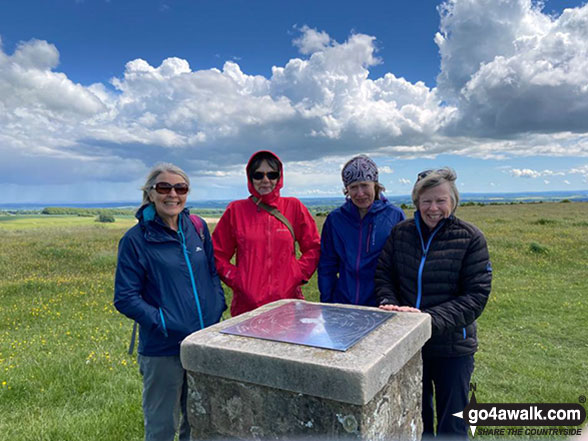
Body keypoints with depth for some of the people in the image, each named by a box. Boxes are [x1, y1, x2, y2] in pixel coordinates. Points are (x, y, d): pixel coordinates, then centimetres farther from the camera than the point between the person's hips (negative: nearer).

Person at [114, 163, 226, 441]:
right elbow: (125, 299, -10)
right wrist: (165, 324, -20)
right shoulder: (135, 240, -10)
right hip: (162, 349, -4)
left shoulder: (198, 228, 2)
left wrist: (218, 308, -4)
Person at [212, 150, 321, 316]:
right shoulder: (235, 210, 4)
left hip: (288, 299, 1)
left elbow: (313, 247, 9)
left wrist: (297, 274, -1)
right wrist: (235, 279, -4)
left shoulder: (294, 207, 5)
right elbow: (218, 254, 7)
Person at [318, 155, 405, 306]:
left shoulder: (395, 216, -4)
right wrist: (326, 301, 3)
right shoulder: (335, 219, 3)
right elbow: (327, 265, 7)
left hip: (381, 306, -2)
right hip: (343, 303, 2)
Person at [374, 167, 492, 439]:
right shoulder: (401, 233, -2)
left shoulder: (470, 238, -11)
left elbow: (476, 297, -14)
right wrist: (390, 305, -18)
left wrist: (430, 318, -26)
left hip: (452, 348, -2)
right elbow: (383, 276, 2)